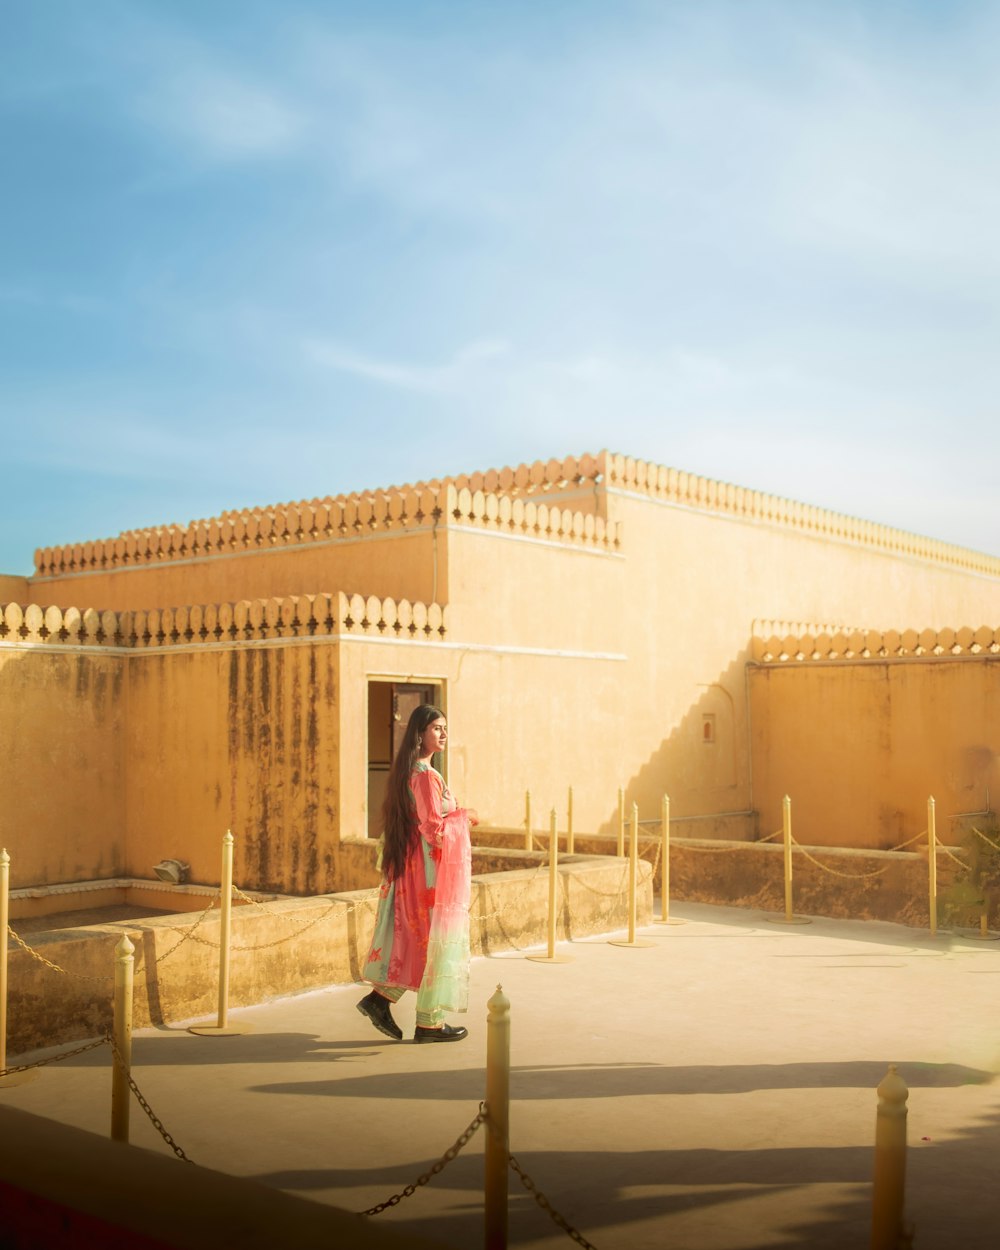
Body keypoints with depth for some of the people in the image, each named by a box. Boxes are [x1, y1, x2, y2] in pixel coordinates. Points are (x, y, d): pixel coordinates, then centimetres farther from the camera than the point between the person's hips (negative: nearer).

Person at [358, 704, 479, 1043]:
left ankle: (380, 997, 13)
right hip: (433, 868, -9)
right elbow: (435, 830, -22)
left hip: (410, 865, 9)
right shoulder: (426, 776, -19)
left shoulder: (405, 772, 10)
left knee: (414, 937, 16)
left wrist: (455, 815, 16)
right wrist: (463, 815, -6)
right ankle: (429, 1022, 9)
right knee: (438, 939, 1)